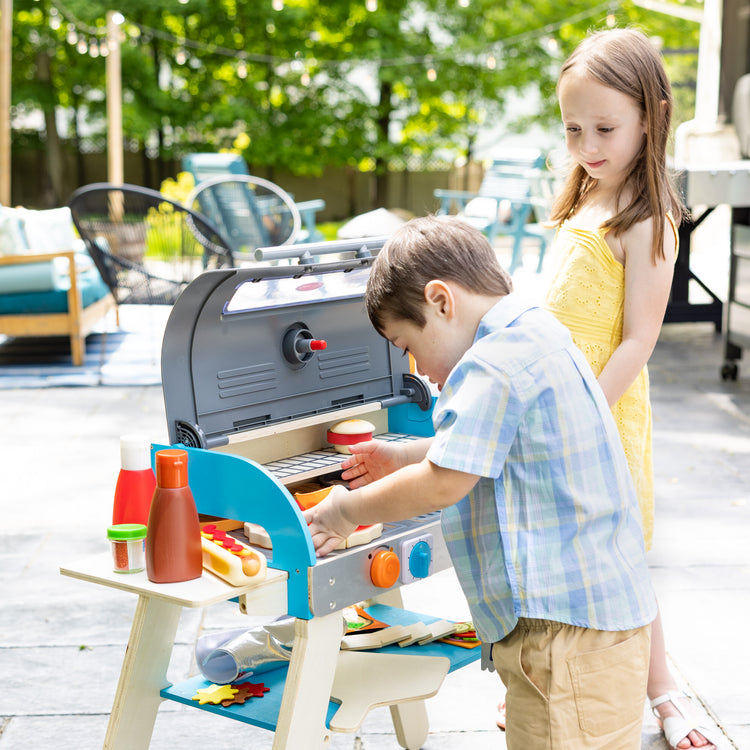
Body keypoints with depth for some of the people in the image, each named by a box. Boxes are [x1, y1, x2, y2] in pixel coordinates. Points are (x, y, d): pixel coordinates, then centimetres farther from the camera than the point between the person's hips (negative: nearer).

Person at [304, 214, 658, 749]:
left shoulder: (495, 362, -16)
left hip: (566, 625, -10)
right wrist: (404, 457, 30)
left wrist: (346, 512, -2)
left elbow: (443, 484, -17)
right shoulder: (537, 337, 15)